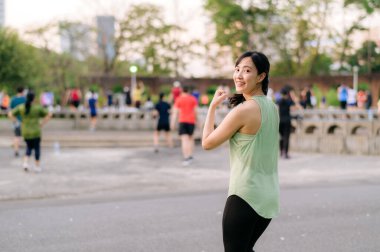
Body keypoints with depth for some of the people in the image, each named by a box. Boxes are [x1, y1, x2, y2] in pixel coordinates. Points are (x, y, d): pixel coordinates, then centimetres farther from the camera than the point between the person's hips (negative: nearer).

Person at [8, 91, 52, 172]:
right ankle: (37, 166, 16)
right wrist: (42, 124, -2)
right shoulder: (38, 107, -10)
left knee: (29, 147, 22)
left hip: (25, 132, 3)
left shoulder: (21, 107, -2)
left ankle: (26, 162, 1)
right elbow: (49, 114, -10)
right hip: (35, 132, -3)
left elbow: (10, 114, -1)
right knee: (37, 148, 13)